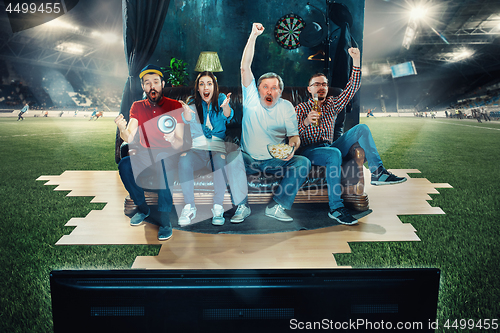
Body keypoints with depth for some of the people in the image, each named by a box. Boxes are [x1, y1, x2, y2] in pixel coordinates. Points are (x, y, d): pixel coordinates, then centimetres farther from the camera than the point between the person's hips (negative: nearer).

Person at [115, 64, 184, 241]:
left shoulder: (175, 106, -6)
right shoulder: (137, 107, 3)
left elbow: (180, 144, -13)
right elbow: (130, 139, -9)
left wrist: (172, 139, -37)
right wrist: (122, 129, -32)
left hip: (169, 156, -3)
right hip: (146, 155, 3)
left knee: (161, 162, -36)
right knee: (124, 165, -26)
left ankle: (164, 219, -28)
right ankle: (142, 208, -4)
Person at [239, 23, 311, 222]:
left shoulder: (286, 107, 3)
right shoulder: (252, 98, 0)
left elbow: (294, 136, 3)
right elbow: (245, 67, -10)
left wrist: (291, 148, -22)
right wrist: (253, 36, -16)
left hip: (275, 161, 1)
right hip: (248, 160, -1)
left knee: (303, 162, -23)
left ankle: (276, 206, -21)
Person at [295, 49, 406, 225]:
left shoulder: (332, 104, 20)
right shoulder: (300, 109, 8)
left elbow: (352, 88, 9)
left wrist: (356, 60, 1)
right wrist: (306, 122, -23)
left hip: (329, 147, 5)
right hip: (309, 151, -5)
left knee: (361, 128, -12)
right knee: (334, 154, -38)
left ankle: (378, 173, -25)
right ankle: (335, 208, -35)